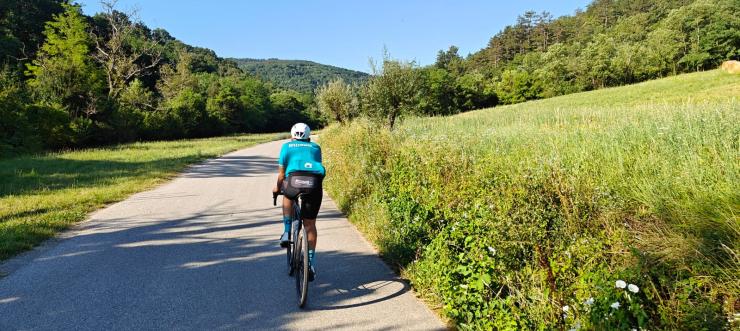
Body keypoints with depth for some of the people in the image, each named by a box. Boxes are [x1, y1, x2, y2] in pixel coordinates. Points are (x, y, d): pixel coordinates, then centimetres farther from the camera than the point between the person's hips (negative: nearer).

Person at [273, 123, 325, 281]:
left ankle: (287, 233, 25)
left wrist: (277, 188, 41)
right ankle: (311, 263, 17)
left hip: (295, 180, -2)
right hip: (315, 183, 2)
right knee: (310, 224, 15)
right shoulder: (316, 147, 31)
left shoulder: (287, 146, 25)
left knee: (287, 196, 35)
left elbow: (281, 172, 24)